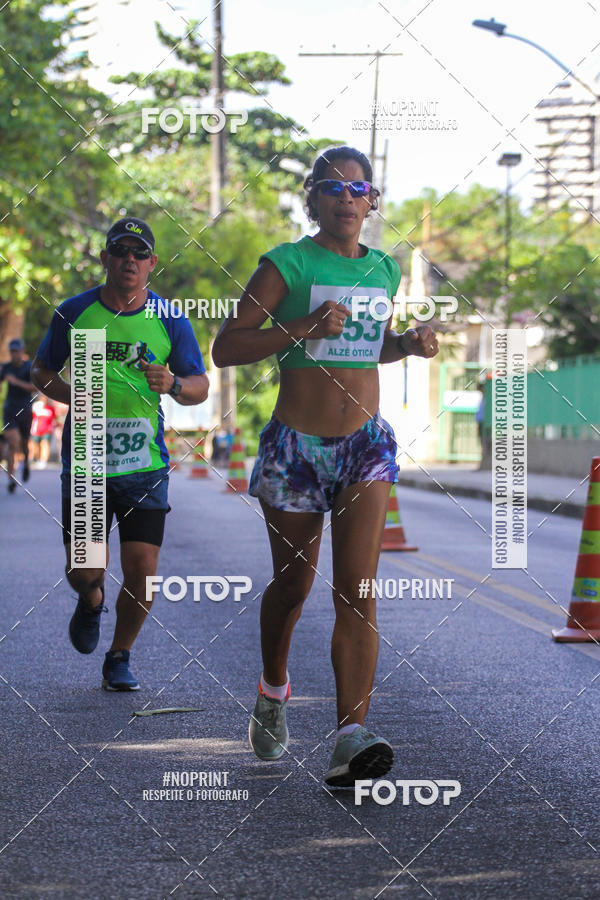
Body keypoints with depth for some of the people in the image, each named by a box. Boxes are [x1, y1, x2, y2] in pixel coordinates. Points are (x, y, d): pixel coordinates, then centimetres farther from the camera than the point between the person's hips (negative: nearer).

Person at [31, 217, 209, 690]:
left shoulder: (170, 321, 1)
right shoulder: (74, 313, 1)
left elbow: (201, 387, 6)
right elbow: (42, 372, 12)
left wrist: (173, 384, -17)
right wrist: (71, 395, -9)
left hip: (145, 464, 0)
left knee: (141, 573, -6)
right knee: (83, 572, 0)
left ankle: (120, 657, 19)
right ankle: (91, 602, 39)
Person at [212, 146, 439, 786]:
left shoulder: (384, 271, 11)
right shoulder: (286, 265, -4)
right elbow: (226, 348, -9)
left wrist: (409, 344, 7)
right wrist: (303, 328, -20)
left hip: (366, 445, 3)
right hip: (296, 445, -2)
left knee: (357, 589, -12)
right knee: (293, 584, 12)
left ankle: (350, 735, -20)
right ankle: (273, 692, 40)